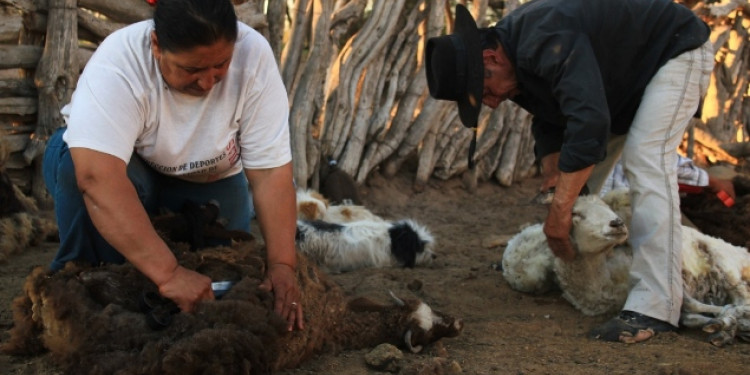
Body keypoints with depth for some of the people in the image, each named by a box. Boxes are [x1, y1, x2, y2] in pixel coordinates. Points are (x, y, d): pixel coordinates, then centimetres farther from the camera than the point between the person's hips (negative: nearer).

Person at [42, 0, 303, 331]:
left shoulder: (253, 56, -27)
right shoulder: (120, 61, -35)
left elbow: (271, 171, -26)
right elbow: (97, 176, -47)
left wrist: (282, 264, -37)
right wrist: (168, 273, -53)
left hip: (209, 183, 3)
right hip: (119, 173, -2)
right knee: (72, 156, -34)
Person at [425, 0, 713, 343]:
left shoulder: (546, 43, -38)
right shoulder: (518, 62, -7)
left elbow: (588, 122, -46)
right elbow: (549, 122, 4)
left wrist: (559, 211, -42)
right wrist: (553, 177, -11)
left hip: (677, 51, -10)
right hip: (626, 76, 10)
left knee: (645, 161, -25)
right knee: (579, 172, 9)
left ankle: (655, 307, -29)